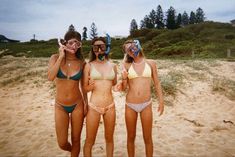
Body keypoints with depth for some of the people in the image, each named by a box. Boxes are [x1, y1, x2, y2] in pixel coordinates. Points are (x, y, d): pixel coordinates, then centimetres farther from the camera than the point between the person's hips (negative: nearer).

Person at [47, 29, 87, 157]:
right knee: (62, 144, 7)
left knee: (76, 140, 10)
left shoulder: (81, 62, -4)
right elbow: (50, 77, -23)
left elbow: (83, 85, 4)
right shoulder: (55, 58, -6)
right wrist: (61, 57, -22)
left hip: (77, 105, 0)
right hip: (60, 106, 0)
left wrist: (86, 104, 3)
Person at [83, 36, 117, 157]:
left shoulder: (112, 66, 4)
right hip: (93, 107, -2)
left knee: (109, 138, 18)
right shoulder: (89, 66, -4)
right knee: (89, 141, 9)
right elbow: (85, 88, -2)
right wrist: (90, 86, -21)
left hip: (110, 106, 3)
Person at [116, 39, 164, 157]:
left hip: (146, 105, 0)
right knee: (131, 137, 13)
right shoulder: (127, 65, 2)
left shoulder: (151, 63, 2)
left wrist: (161, 101, 3)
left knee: (147, 138, 9)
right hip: (130, 105, 1)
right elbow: (124, 87, 4)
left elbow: (157, 83, 7)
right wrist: (124, 78, -15)